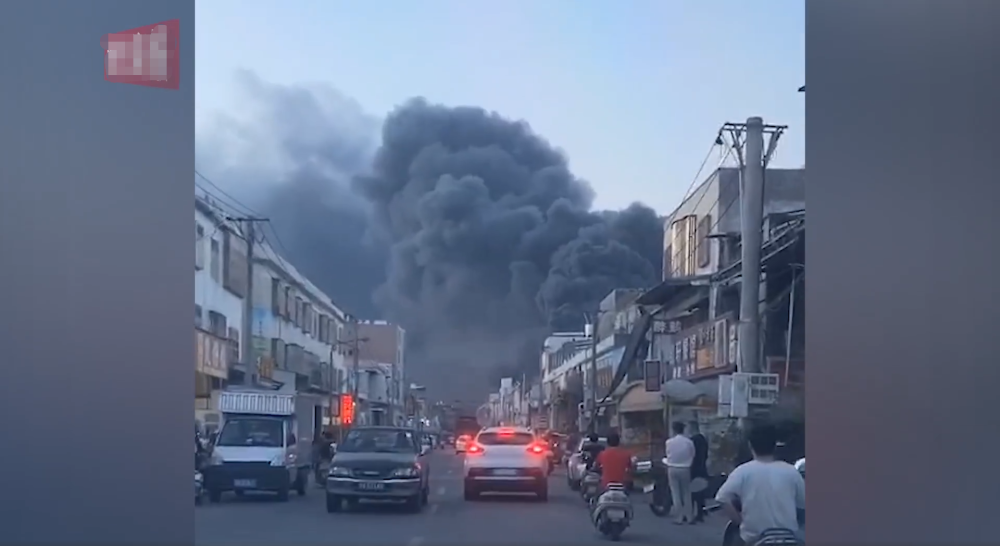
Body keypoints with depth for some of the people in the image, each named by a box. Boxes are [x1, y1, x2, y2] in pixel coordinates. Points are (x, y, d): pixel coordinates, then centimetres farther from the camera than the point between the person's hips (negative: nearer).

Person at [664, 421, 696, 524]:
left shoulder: (669, 442, -7)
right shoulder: (689, 442, -6)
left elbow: (668, 454, -1)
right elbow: (693, 455, 3)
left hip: (672, 469, -1)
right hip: (685, 469, 1)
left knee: (675, 494, 3)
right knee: (686, 493, 10)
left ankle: (678, 518, 2)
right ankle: (689, 517, 12)